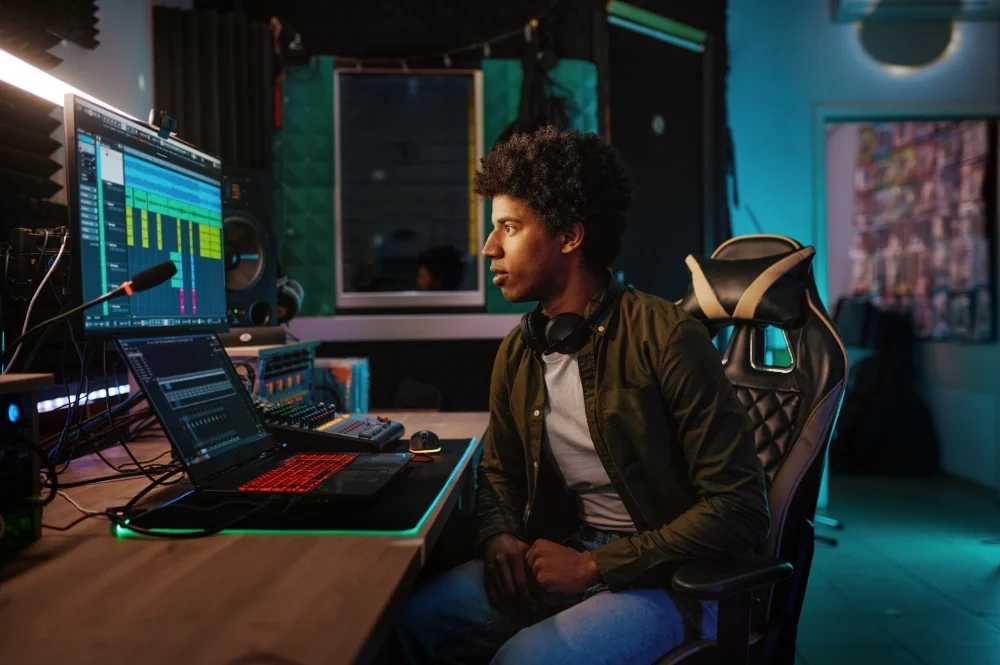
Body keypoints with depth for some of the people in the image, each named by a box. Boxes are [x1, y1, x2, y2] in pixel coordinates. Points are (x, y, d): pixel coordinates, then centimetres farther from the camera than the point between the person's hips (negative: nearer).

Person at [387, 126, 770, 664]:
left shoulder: (666, 337, -17)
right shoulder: (517, 353, 4)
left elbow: (740, 509, -18)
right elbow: (498, 473, 17)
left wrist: (593, 565, -19)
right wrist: (499, 538, -7)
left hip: (668, 579, -5)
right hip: (564, 561, 6)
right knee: (411, 621, -12)